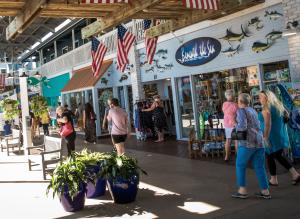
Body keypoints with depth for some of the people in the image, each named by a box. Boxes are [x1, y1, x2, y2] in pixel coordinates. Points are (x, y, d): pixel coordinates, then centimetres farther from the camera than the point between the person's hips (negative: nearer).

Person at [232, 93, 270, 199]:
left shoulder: (241, 111, -7)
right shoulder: (252, 110, 18)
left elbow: (242, 126, -21)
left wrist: (236, 127, 0)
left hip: (247, 142, -7)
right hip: (259, 142, 7)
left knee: (240, 165, 6)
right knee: (259, 167, 10)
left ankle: (242, 191, 7)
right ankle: (265, 192, 11)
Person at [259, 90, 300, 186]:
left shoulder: (266, 109, -17)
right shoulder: (279, 106, 9)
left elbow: (267, 125, -24)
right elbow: (284, 119, 18)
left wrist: (265, 138, -23)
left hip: (272, 137, -8)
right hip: (281, 136, 8)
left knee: (270, 157, 8)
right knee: (279, 156, 20)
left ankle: (273, 180, 17)